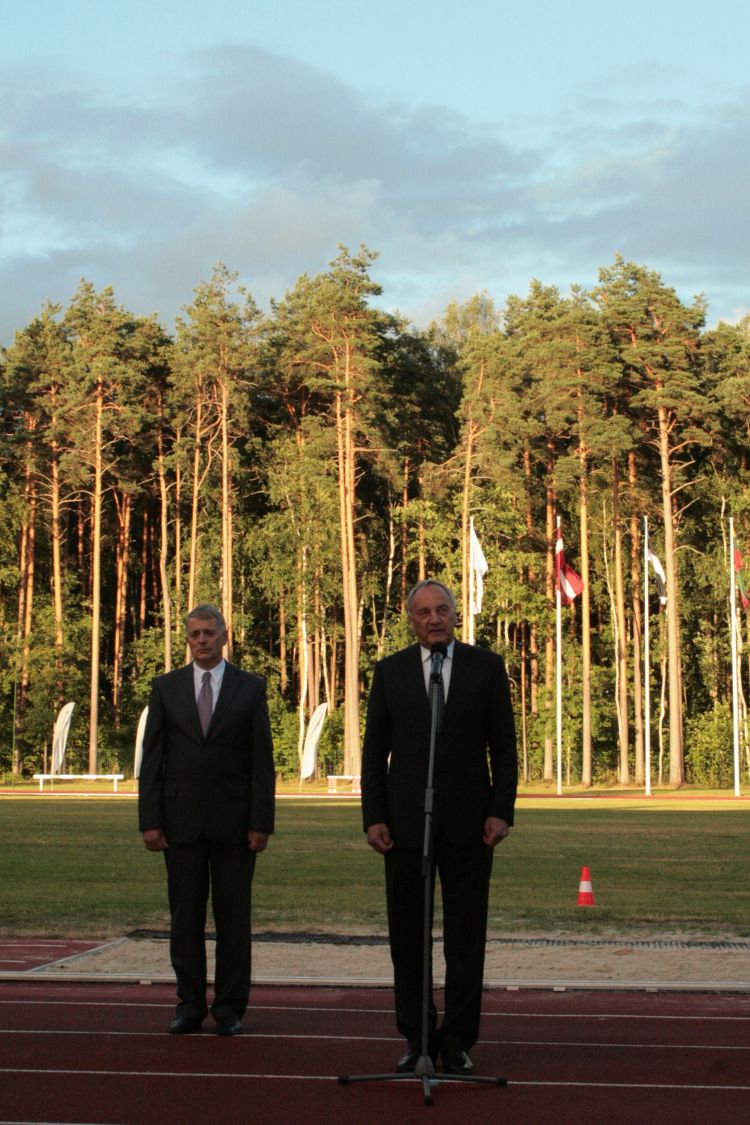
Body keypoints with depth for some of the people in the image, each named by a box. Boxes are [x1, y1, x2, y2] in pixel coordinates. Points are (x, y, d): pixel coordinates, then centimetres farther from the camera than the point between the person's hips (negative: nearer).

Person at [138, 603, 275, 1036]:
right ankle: (190, 1004, 13)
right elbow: (152, 759, 5)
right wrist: (150, 820, -2)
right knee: (185, 917, 5)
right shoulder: (166, 688, 7)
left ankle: (230, 1007, 9)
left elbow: (262, 760, 1)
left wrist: (261, 822, -6)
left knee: (233, 918, 2)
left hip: (234, 821, -1)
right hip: (181, 819, 1)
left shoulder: (251, 688, 4)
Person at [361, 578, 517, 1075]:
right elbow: (375, 751, 6)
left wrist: (502, 811, -6)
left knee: (466, 938, 1)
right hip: (406, 823, 1)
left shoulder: (487, 667, 4)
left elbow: (505, 746, 3)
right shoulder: (390, 671, 6)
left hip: (468, 824, -1)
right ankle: (416, 1039, 14)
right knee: (408, 937, 5)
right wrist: (373, 818, -2)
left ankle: (457, 1041, 9)